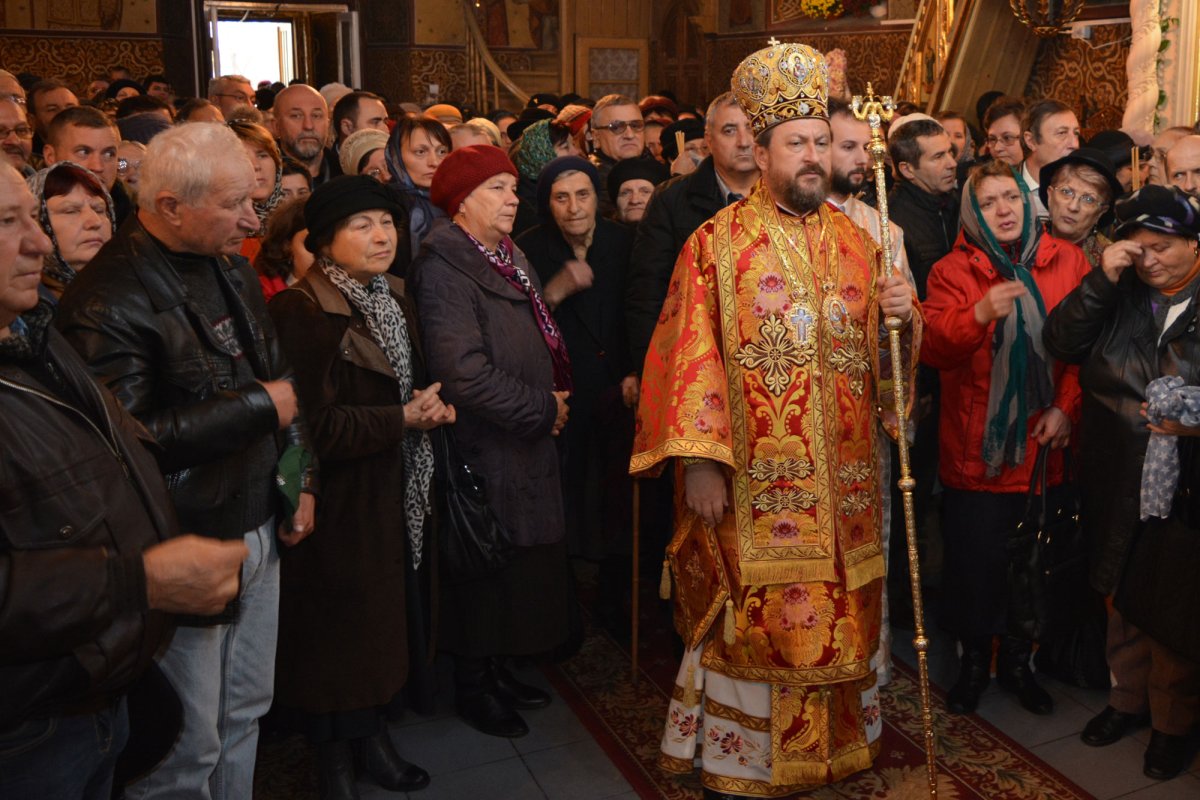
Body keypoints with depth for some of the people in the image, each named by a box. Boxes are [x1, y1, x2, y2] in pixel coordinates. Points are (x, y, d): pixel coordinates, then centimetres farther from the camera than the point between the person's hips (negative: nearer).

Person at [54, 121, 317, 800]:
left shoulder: (231, 267, 10)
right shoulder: (108, 302, -18)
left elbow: (279, 377, 19)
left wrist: (303, 481, 13)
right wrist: (260, 407, -19)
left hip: (259, 532, 8)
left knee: (244, 716, 20)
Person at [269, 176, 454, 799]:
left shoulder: (393, 298, 8)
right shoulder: (301, 312, -18)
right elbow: (315, 425, -22)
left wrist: (431, 408, -2)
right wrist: (402, 420, -17)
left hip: (398, 492, 7)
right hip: (341, 499, -7)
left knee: (387, 616, 15)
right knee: (341, 627, 6)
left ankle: (373, 734, 35)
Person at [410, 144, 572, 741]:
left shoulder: (510, 258, 11)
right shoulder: (444, 268, -18)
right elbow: (464, 372, -26)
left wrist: (556, 396, 3)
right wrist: (542, 408, -17)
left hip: (526, 444, 9)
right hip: (483, 450, -9)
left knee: (518, 568, 17)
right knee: (485, 569, 5)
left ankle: (495, 669, 34)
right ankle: (472, 686, 25)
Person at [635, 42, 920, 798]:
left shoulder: (856, 240, 10)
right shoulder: (717, 243, -4)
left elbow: (882, 353, 14)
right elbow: (691, 357, -9)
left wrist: (904, 313, -8)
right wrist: (699, 460, -14)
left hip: (843, 476, 4)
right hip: (755, 480, -4)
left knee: (838, 615, 13)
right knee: (753, 618, 4)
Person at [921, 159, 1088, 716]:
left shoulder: (1068, 262, 4)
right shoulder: (952, 271, -2)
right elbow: (933, 349, -14)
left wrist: (1066, 406, -6)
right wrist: (981, 313, -30)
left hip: (1043, 448, 2)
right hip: (975, 450, -2)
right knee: (975, 560, 5)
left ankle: (1018, 661, 34)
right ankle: (974, 660, 28)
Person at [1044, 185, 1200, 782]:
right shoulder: (1118, 296, 4)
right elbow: (1060, 342, -8)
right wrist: (1102, 279, -15)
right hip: (1118, 485, 4)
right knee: (1124, 596, 18)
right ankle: (1128, 699, 40)